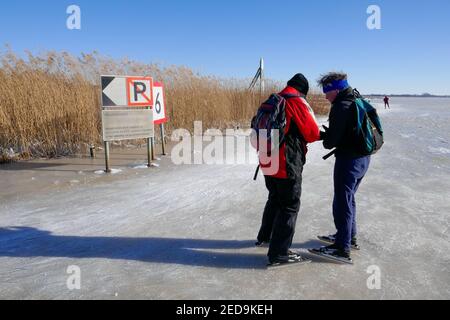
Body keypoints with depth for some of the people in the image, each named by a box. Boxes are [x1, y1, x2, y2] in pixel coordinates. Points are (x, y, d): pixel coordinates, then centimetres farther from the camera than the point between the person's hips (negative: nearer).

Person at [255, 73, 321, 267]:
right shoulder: (298, 102, -12)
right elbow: (312, 132, -11)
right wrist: (323, 134, 13)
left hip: (268, 162, 8)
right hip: (287, 164, -8)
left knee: (275, 199, 25)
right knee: (290, 206, 1)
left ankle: (265, 236, 40)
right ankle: (279, 253, 4)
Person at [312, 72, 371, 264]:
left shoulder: (341, 107, -18)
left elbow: (333, 138, -20)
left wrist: (325, 141, 2)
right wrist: (326, 135, 5)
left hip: (348, 160, -10)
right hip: (363, 158, 10)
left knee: (342, 202, -2)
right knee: (348, 198, 22)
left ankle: (342, 249, 5)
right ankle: (349, 237, 35)